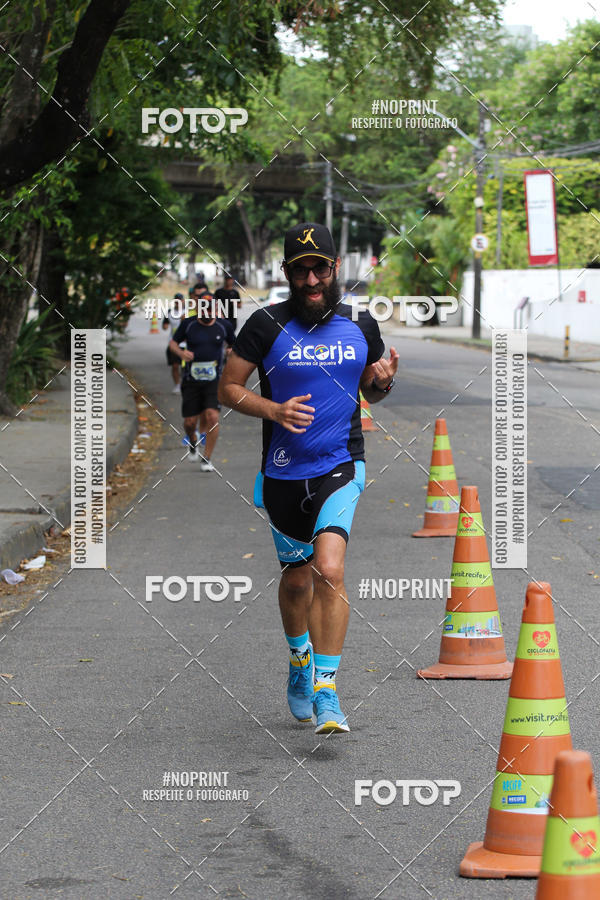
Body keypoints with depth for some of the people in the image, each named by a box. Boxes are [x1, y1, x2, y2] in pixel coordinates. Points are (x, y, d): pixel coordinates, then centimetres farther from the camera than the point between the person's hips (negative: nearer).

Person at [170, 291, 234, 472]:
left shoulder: (223, 326, 3)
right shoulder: (188, 324, 0)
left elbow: (233, 344, 21)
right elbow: (173, 342, 12)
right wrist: (181, 353, -9)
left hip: (214, 380, -1)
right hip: (191, 380, 1)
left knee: (212, 416, -18)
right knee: (190, 421, 1)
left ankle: (206, 459, -5)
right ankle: (193, 444, 37)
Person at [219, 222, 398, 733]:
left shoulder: (361, 325, 1)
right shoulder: (267, 325, -6)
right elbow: (229, 388, 0)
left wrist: (383, 382, -8)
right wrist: (273, 409, -17)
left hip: (341, 466, -1)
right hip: (284, 472, 1)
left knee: (329, 570, -20)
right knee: (297, 578, 14)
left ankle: (326, 691, -15)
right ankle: (300, 662, 44)